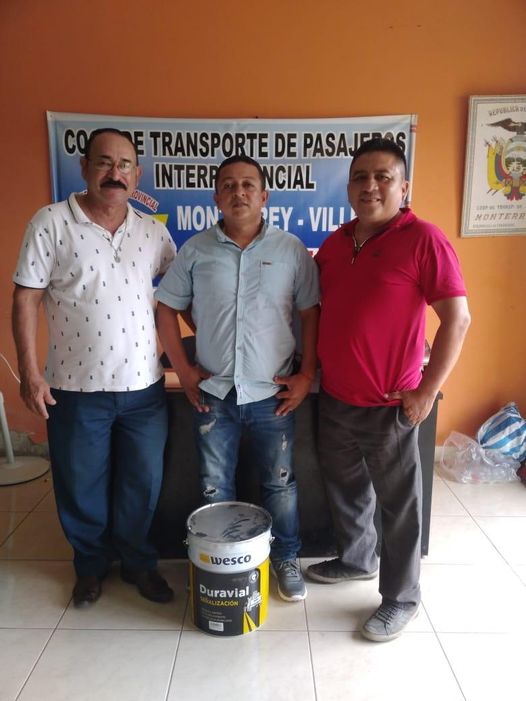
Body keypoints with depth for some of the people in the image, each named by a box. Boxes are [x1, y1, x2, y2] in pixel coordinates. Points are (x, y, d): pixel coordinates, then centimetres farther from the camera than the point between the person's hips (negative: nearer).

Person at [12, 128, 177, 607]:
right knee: (81, 486, 14)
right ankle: (91, 565, 38)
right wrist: (30, 371, -10)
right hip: (76, 389, -2)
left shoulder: (153, 231, 4)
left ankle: (138, 562, 37)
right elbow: (26, 299, -6)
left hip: (144, 387, 3)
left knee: (143, 483, 14)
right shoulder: (52, 223, -5)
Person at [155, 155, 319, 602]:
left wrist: (307, 374, -5)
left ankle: (286, 559, 36)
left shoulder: (291, 250, -2)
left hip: (272, 393, -1)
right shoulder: (196, 250, 0)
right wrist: (182, 368, 0)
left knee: (280, 483, 14)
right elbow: (167, 309, 6)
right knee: (215, 487, 14)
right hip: (213, 392, 1)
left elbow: (311, 313, 0)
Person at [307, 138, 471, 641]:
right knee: (343, 487, 22)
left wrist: (427, 391, -15)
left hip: (389, 404, -6)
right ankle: (355, 559, 46)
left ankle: (401, 599, 28)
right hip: (334, 397, 7)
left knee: (397, 503, 9)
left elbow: (457, 319, -13)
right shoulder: (335, 242, 8)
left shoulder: (423, 240, -12)